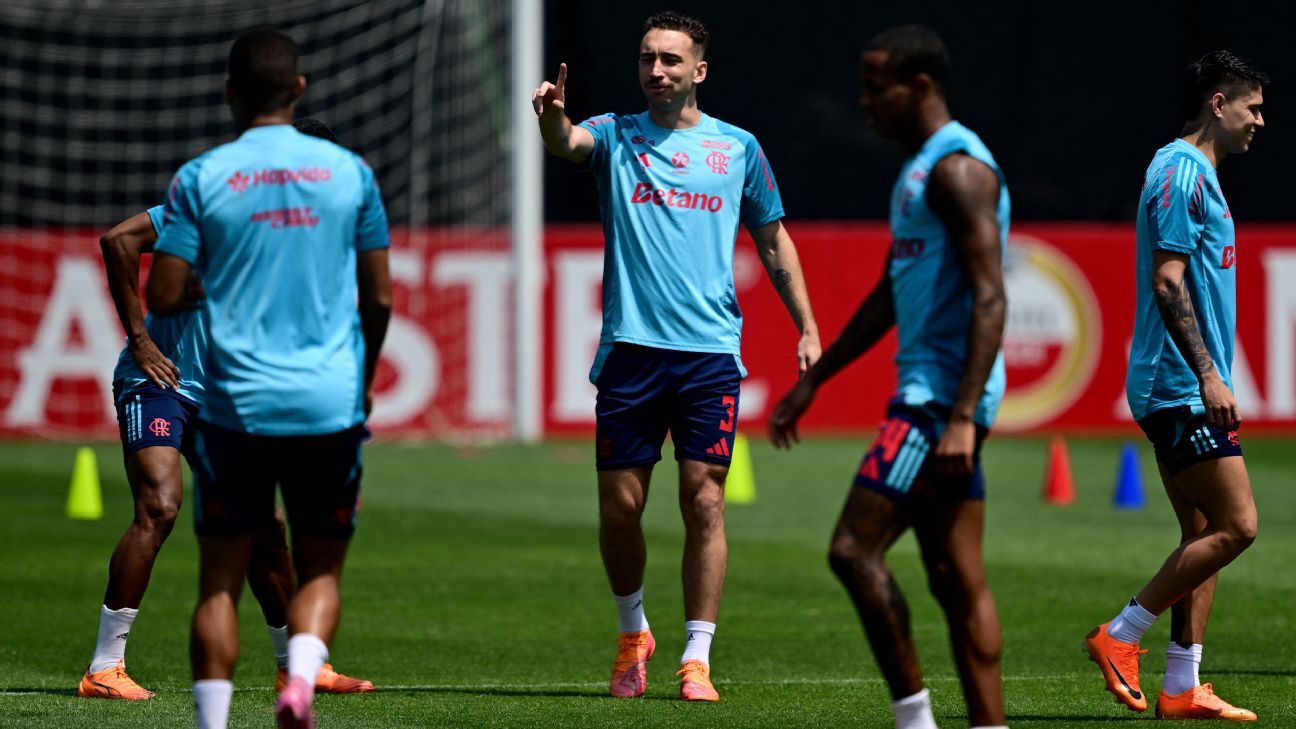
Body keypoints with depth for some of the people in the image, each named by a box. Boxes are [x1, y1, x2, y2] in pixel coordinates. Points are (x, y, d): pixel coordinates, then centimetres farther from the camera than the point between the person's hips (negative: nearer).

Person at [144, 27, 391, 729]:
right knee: (320, 570, 12)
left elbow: (163, 298, -5)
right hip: (331, 402, 1)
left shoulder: (200, 178, -2)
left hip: (236, 403, -1)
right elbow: (379, 297, 7)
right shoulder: (347, 170, 3)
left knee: (220, 581, 7)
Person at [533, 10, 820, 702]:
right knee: (619, 506, 2)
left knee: (704, 503, -6)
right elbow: (567, 141, -17)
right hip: (629, 350, 0)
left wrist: (807, 329, 12)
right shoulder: (615, 135, 6)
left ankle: (696, 659, -1)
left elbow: (774, 240, 18)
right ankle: (633, 631, 25)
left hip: (711, 352, 0)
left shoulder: (738, 148, 10)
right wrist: (552, 116, -41)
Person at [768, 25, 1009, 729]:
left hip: (941, 394, -10)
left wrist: (962, 418, -28)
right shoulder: (919, 168, 19)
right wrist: (814, 380, 29)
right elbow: (889, 296, 28)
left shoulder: (958, 167, -13)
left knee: (854, 550, -13)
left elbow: (989, 297, -21)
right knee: (957, 581, 7)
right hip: (927, 389, 10)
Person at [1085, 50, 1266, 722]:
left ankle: (1181, 689, 7)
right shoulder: (1182, 174, -12)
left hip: (1178, 390, 10)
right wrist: (1208, 375, -22)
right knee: (1236, 525, -11)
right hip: (1182, 387, -10)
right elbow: (1168, 282, -19)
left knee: (1205, 534, 7)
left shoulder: (1192, 173, 19)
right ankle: (1120, 637, -5)